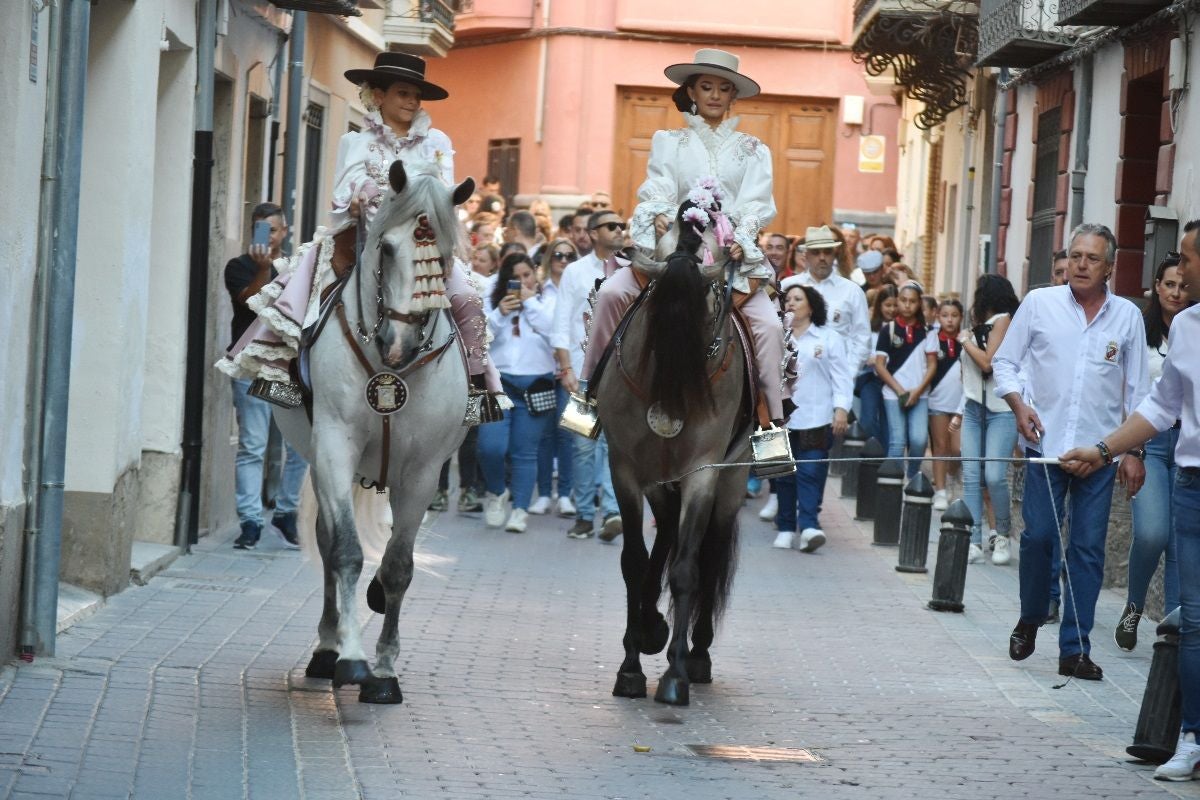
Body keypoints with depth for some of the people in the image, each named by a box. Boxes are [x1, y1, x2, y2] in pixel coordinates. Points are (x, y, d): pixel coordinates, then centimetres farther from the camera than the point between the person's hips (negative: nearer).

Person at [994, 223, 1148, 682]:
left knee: (1088, 549, 0)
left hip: (1100, 452, 1)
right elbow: (1004, 361, 9)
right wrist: (1018, 404, -8)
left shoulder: (1127, 316, 5)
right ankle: (1030, 619, 24)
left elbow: (1137, 391, 9)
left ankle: (1075, 649, 5)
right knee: (1038, 536, -2)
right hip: (1045, 444, 0)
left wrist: (1134, 451, 6)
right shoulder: (1039, 304, 2)